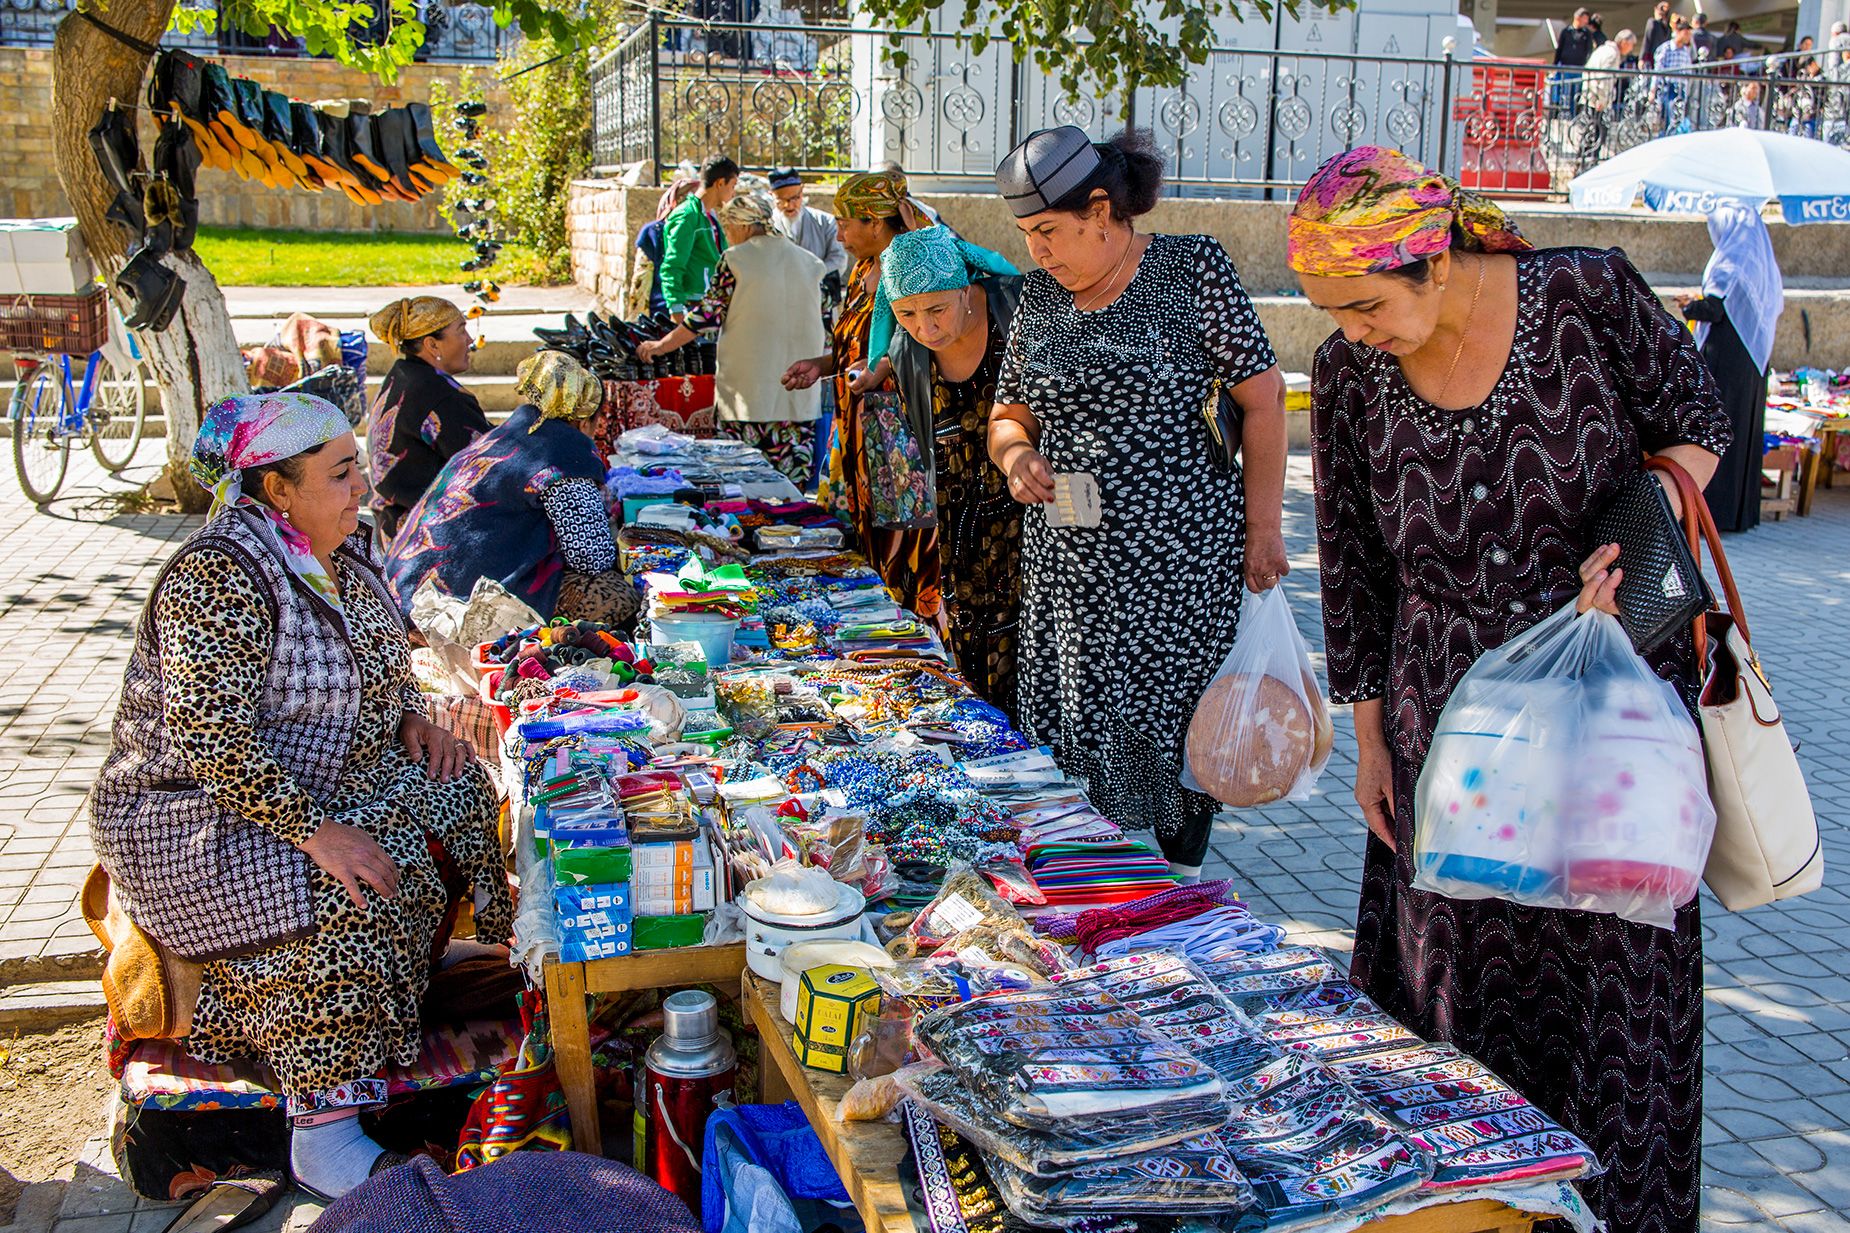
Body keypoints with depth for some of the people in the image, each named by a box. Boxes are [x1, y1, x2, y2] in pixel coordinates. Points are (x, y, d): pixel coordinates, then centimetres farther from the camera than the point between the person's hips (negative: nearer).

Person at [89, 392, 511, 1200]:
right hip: (198, 814, -9)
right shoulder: (220, 576, -25)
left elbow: (373, 656, 21)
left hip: (315, 784, 9)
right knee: (355, 892, -29)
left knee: (451, 790, -4)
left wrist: (409, 716, 1)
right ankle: (322, 1133, -20)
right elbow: (212, 741, -30)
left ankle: (427, 961, 14)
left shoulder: (338, 550, 4)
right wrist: (314, 830, -31)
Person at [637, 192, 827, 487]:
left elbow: (708, 313, -3)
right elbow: (823, 320, 12)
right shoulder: (808, 261, 10)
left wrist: (661, 345, 7)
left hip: (751, 385, -4)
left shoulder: (735, 259, -4)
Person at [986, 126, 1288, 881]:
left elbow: (1263, 399, -4)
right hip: (1064, 558, 5)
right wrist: (1015, 456, -6)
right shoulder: (1040, 295, 11)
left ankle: (1184, 883, 18)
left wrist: (1262, 528, -7)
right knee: (1070, 728, 6)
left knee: (1175, 721, 0)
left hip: (1179, 550, -5)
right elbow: (1009, 413, 18)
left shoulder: (1192, 267, -4)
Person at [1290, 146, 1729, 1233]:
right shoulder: (1346, 376, -6)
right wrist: (1370, 735, 7)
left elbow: (1697, 423, 2)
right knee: (1454, 953, 8)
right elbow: (1352, 564, 3)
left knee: (1619, 960, 6)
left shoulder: (1589, 294, -13)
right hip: (1450, 723, 2)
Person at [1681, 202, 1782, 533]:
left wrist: (1689, 305, 2)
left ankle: (1712, 508, -5)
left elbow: (1713, 309, -19)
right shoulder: (1765, 263, 11)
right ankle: (1743, 510, 17)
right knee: (1745, 429, 12)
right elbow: (1777, 307, 19)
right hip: (1756, 358, 8)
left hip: (1724, 359, -8)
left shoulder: (1728, 263, -13)